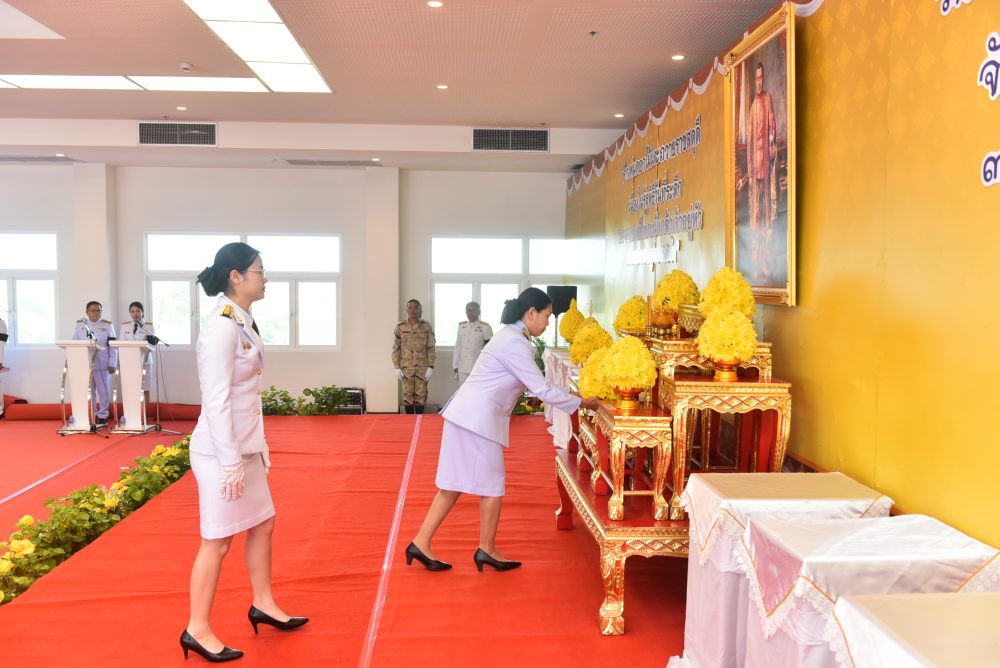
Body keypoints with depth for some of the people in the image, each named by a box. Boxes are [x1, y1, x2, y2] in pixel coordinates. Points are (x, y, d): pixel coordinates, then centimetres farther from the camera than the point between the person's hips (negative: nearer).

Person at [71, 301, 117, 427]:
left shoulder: (107, 325, 3)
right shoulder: (79, 325, 8)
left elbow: (113, 346, 0)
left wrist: (112, 364, -6)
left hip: (102, 364, -2)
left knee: (103, 391, 3)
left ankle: (102, 416, 10)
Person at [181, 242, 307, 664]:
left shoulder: (243, 322, 8)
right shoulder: (222, 327, -20)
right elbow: (216, 401, -23)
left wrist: (258, 444, 17)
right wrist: (230, 462, -21)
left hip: (245, 447, 9)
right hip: (222, 450, -9)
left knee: (263, 523, 19)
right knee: (218, 540, 3)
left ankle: (263, 605, 35)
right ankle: (198, 630, 19)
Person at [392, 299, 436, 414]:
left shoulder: (427, 326, 0)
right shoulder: (400, 327, 1)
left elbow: (431, 348, 2)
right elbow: (396, 348, 4)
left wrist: (430, 366, -4)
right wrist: (397, 368, -1)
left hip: (422, 367, 0)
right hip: (406, 367, 0)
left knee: (421, 395, 3)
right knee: (408, 395, 5)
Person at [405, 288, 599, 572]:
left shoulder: (512, 336, 16)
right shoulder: (514, 343, -17)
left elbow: (534, 384, 20)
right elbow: (541, 390, -16)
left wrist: (571, 396, 15)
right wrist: (580, 402, -6)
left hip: (469, 415, 10)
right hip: (478, 418, -10)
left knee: (455, 484, 12)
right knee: (492, 485, 4)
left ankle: (421, 543, 15)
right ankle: (486, 550, 18)